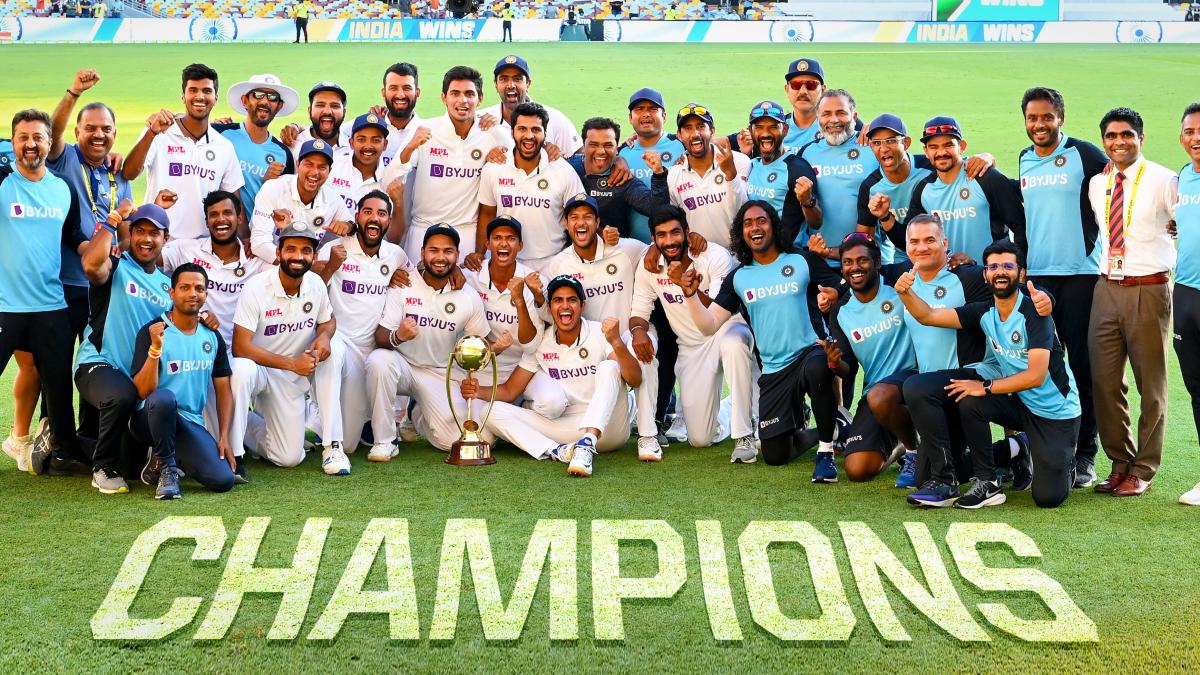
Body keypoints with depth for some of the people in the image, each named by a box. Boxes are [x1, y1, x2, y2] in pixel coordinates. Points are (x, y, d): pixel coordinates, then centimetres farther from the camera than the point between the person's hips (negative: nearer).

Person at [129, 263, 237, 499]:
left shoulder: (212, 337, 7)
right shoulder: (151, 332, -9)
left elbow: (223, 389, 10)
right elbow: (143, 391, -17)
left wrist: (224, 437, -1)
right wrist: (155, 348, -31)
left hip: (191, 423, 4)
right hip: (150, 419, -4)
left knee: (223, 480, -20)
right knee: (164, 397, -40)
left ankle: (176, 457, 12)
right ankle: (164, 466, -13)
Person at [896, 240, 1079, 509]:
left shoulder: (1033, 313, -20)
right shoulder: (984, 313, -3)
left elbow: (1036, 376, -25)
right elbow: (928, 316, -6)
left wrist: (986, 387, -22)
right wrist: (906, 293, -25)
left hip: (1056, 412, -5)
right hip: (1021, 403, 5)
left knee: (1048, 497, -13)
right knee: (969, 401, -23)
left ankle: (1066, 464, 24)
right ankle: (987, 484, -8)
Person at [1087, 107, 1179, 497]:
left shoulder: (1164, 181, -6)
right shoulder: (1097, 184, 10)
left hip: (1149, 290, -5)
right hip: (1107, 289, 5)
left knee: (1151, 384, 4)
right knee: (1104, 382, 7)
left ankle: (1143, 471, 15)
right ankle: (1120, 463, 23)